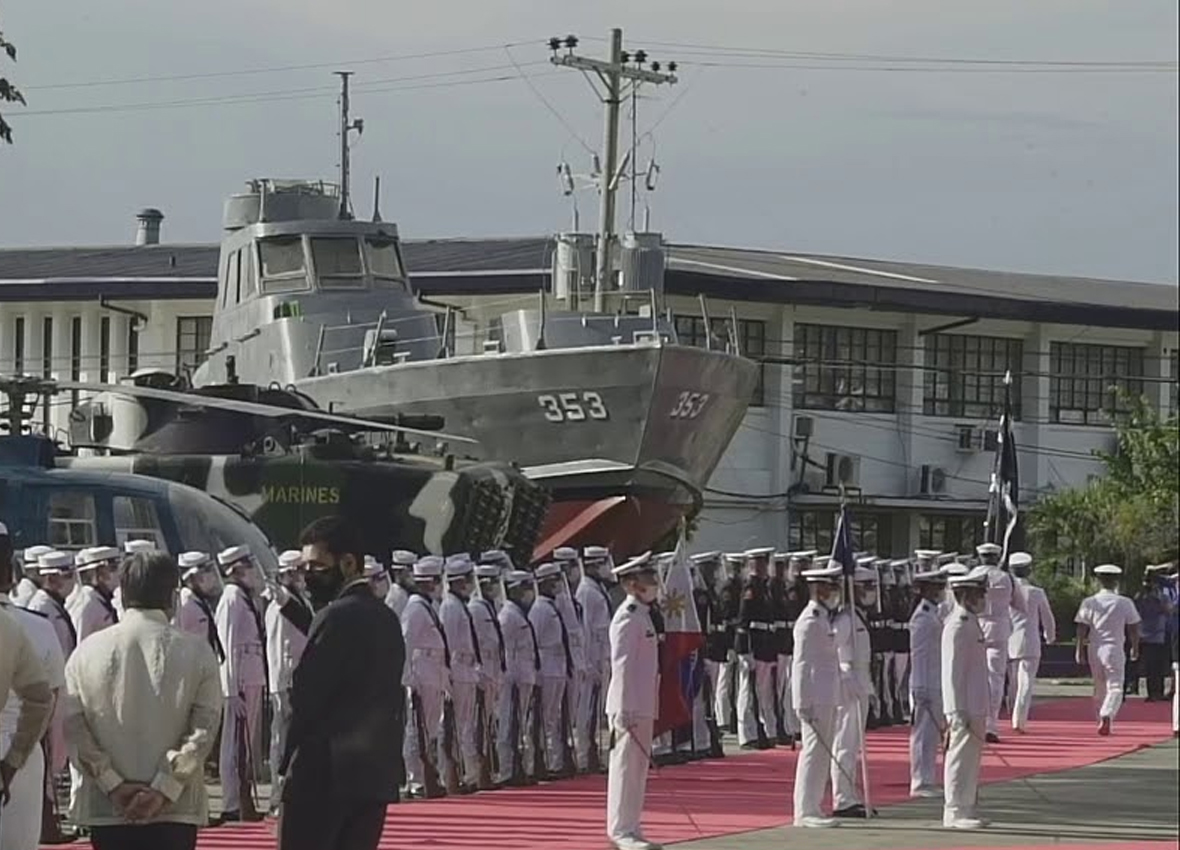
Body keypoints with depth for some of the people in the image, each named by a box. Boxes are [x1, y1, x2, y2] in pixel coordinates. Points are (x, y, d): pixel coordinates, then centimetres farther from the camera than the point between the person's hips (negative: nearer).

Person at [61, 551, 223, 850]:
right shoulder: (196, 651, -3)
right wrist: (164, 789, -8)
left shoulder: (88, 650, 2)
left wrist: (113, 784, -4)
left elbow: (72, 727, -3)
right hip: (176, 809, -1)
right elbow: (203, 729, -8)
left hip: (105, 809, 1)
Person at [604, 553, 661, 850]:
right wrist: (624, 710, -23)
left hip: (643, 706, 10)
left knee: (638, 767, 13)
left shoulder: (643, 615, 15)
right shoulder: (628, 618, -15)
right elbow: (622, 665, -20)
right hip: (630, 706, -10)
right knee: (626, 766, -6)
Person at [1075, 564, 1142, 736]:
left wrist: (1080, 650, 0)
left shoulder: (1089, 603, 0)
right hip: (1115, 650, -3)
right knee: (1115, 688, -5)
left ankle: (1103, 718, 21)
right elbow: (1133, 629, 2)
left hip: (1094, 649, 3)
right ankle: (1106, 716, -29)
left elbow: (1082, 629, -3)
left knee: (1099, 688, 17)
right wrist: (1135, 648, 15)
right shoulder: (1125, 603, -3)